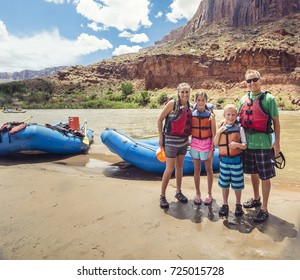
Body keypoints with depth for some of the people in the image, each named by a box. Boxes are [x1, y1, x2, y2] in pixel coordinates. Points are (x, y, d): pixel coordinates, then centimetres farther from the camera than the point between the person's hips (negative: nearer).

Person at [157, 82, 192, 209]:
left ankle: (178, 192, 31)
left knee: (179, 167, 15)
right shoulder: (173, 103, -11)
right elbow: (160, 120, -9)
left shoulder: (188, 106, 6)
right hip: (171, 141, -5)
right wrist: (160, 137, -10)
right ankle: (162, 196, 12)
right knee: (169, 169, -3)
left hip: (183, 141, 6)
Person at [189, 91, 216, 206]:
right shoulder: (192, 114, 1)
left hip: (207, 144, -2)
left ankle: (209, 194, 24)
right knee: (197, 169, 10)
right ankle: (197, 194, 24)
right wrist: (189, 145, 1)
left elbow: (214, 133, -5)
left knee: (208, 169, 10)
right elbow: (189, 130, 5)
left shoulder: (210, 114, -5)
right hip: (195, 143, 2)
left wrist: (212, 148, -9)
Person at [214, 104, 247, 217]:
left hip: (236, 159, -2)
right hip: (224, 159, 2)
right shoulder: (221, 128, 2)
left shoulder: (239, 129, -5)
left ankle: (238, 205, 27)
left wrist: (237, 144, -24)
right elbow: (215, 144, -1)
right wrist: (218, 132, -14)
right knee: (224, 183, 11)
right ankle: (225, 205, 26)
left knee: (237, 183, 8)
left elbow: (245, 146, -4)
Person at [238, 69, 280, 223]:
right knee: (253, 172, 19)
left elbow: (276, 122, -5)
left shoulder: (268, 98, -6)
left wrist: (277, 142, -7)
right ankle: (256, 199, 38)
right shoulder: (244, 99, 8)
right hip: (247, 142, 5)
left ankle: (264, 209, 14)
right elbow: (239, 118, 18)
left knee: (265, 176, 2)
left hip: (262, 143, -5)